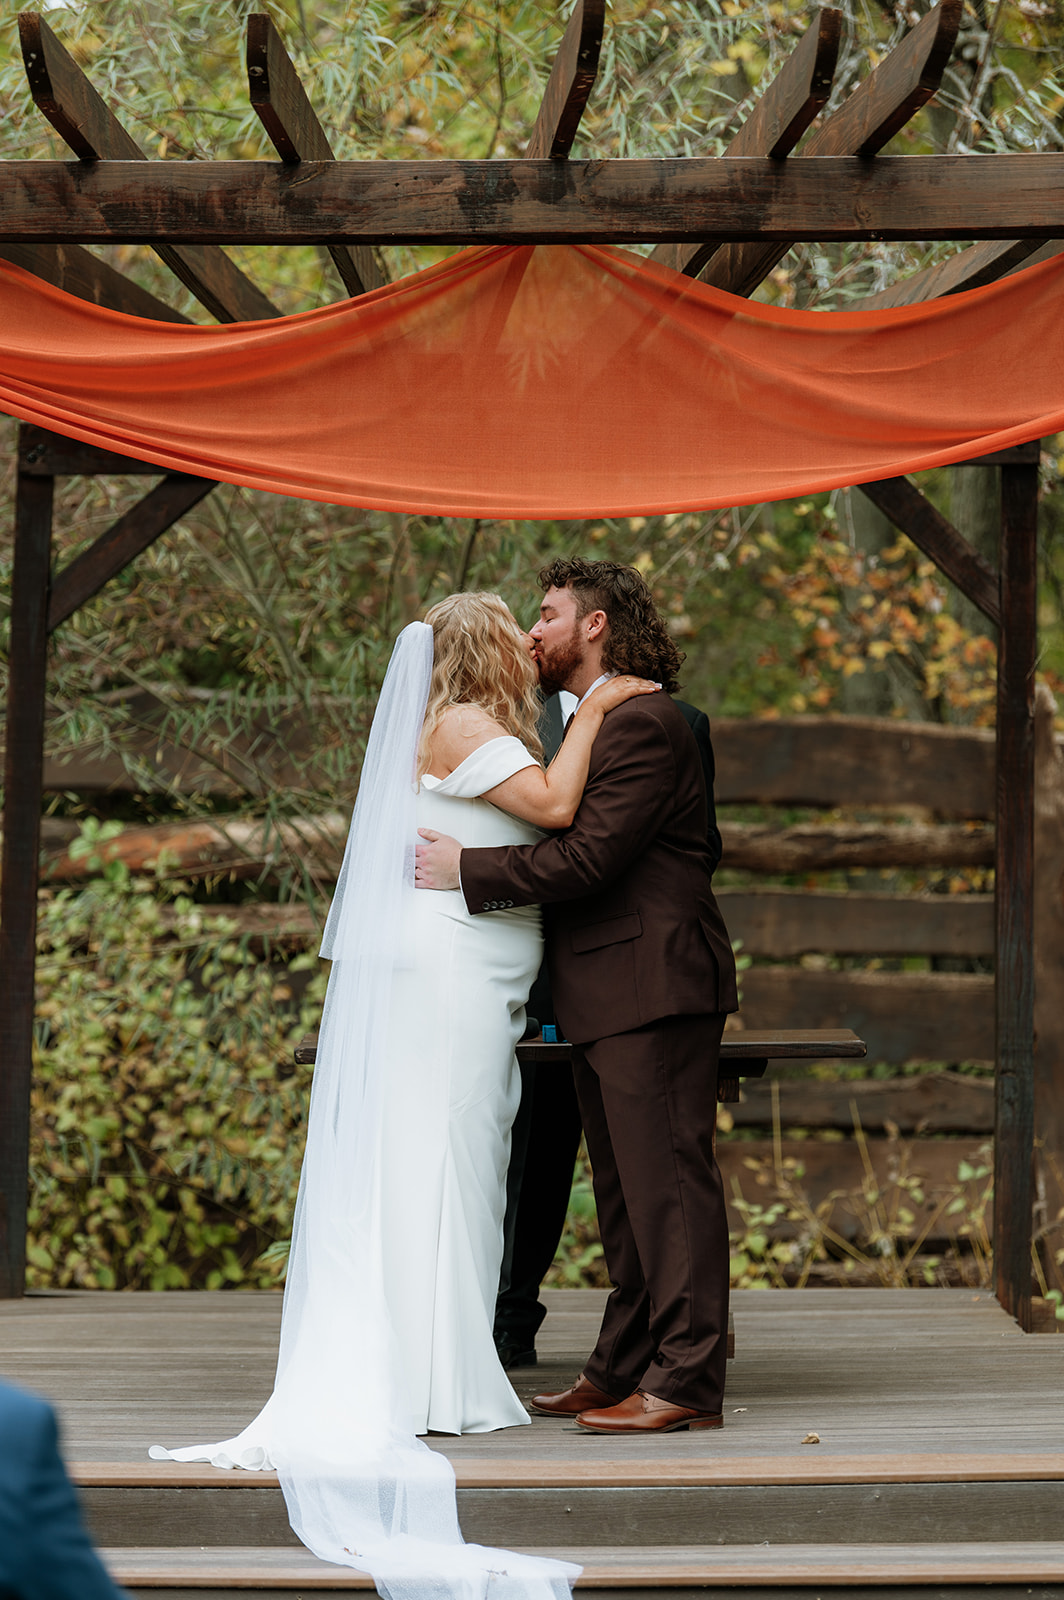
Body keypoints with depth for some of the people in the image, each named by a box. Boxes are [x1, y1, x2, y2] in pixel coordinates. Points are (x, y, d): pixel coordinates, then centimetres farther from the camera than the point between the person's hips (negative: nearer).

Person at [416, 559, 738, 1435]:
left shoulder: (643, 724, -13)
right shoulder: (594, 725, 20)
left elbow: (586, 859, -20)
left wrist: (464, 869, -14)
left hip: (652, 987, -11)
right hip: (606, 998, 11)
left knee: (666, 1179, -9)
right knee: (625, 1194, 14)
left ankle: (687, 1379, -7)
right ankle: (622, 1370, 20)